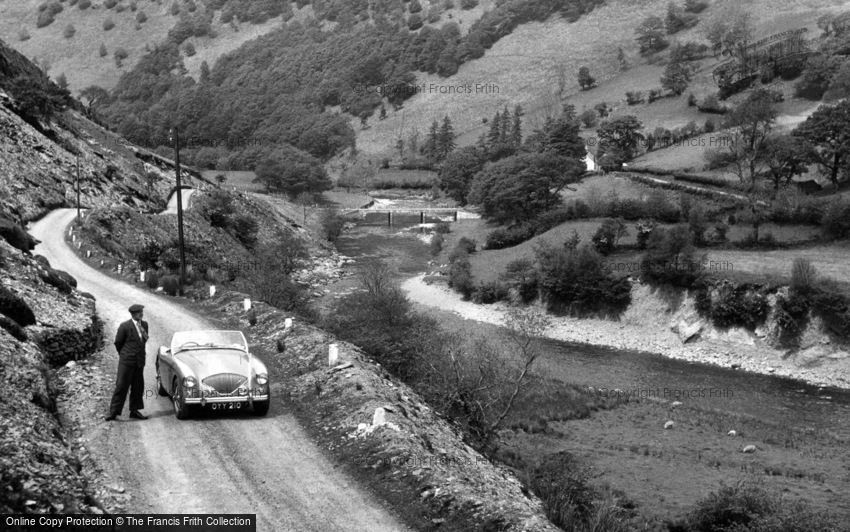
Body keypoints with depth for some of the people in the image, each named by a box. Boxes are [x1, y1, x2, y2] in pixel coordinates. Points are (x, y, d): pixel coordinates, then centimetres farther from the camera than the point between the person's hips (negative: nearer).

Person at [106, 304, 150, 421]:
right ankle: (114, 412, -1)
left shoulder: (144, 324, 8)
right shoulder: (125, 326, -10)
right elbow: (118, 342, 0)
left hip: (140, 362, 6)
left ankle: (134, 411, 17)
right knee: (121, 386, -6)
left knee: (138, 387, 8)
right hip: (127, 362, -6)